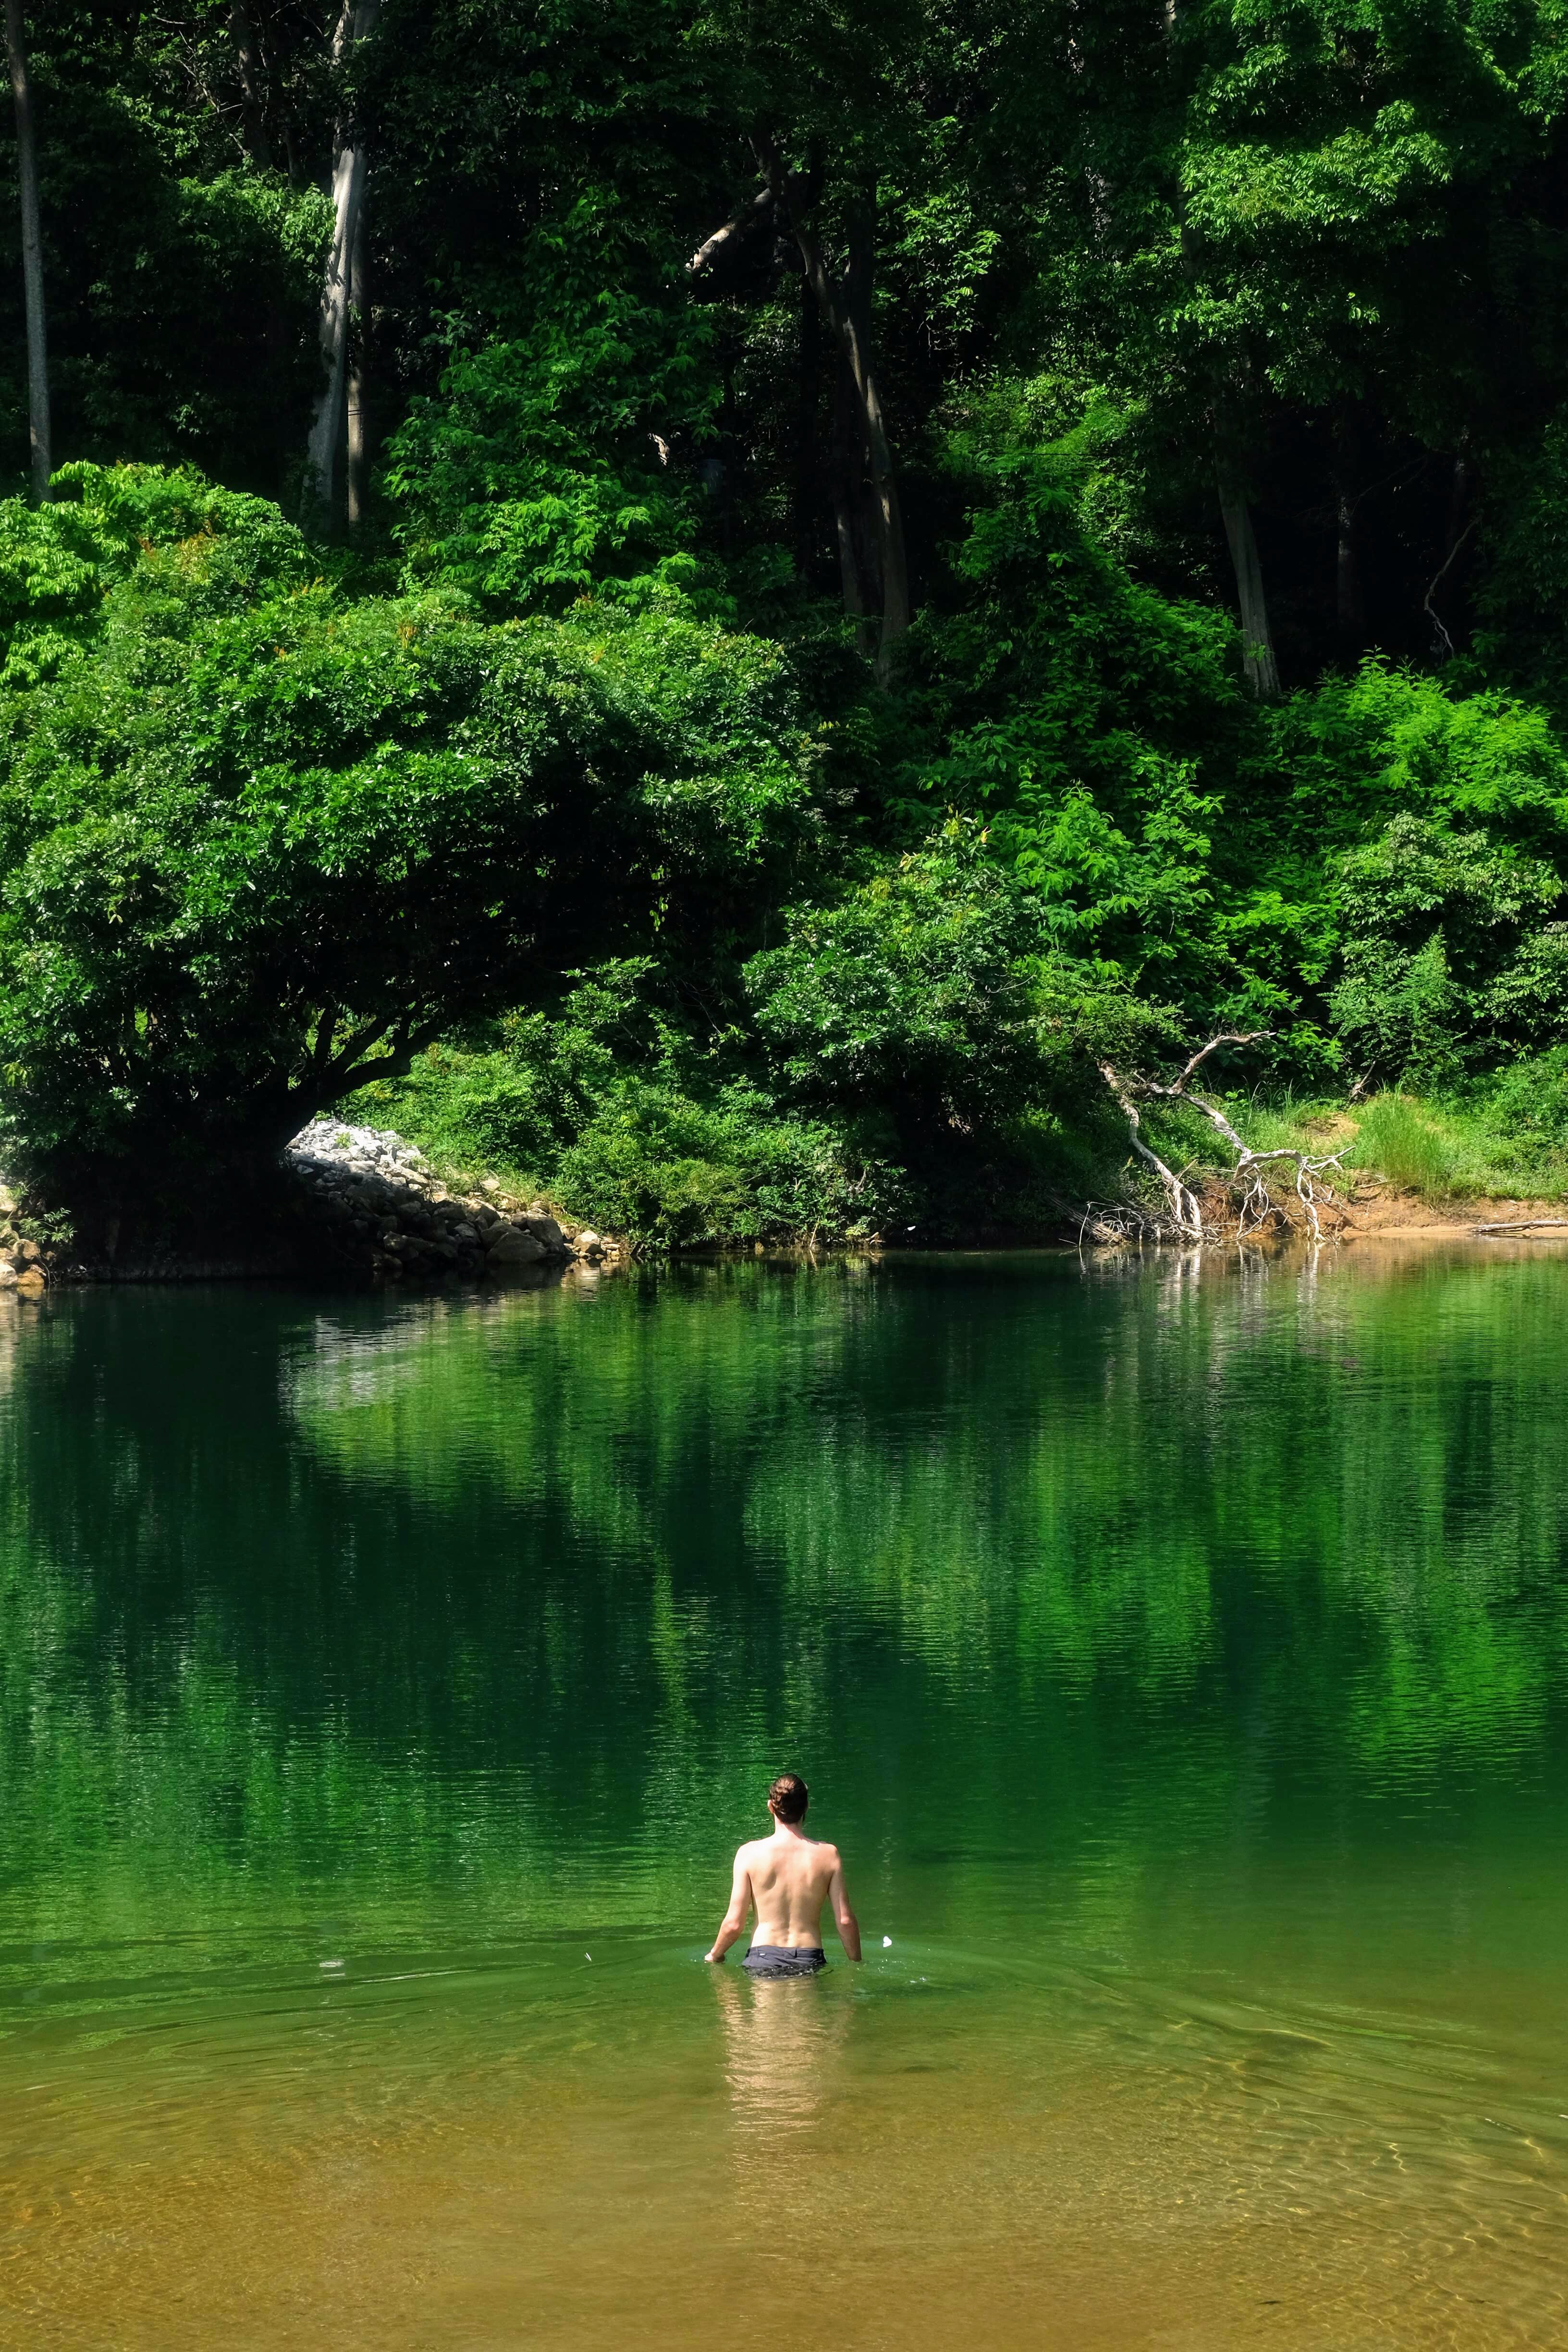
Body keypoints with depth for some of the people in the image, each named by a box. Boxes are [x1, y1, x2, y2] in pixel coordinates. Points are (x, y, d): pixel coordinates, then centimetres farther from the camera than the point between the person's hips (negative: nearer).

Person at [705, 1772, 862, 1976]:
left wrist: (715, 1956, 18)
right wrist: (857, 1964, 16)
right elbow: (846, 1921, 1)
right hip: (810, 1961, 1)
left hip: (764, 1960, -1)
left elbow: (734, 1924, -1)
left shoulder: (750, 1854, -2)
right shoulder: (828, 1854, 1)